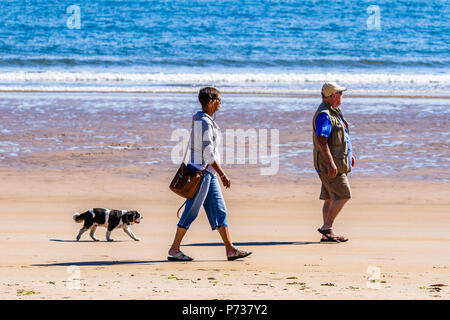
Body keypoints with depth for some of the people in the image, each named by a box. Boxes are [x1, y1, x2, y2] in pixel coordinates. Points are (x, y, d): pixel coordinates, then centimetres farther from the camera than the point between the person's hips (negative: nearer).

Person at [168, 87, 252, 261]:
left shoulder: (200, 120, 14)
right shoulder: (204, 123, -18)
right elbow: (208, 154, -21)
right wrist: (223, 175, -18)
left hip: (209, 174, 10)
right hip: (202, 172, -10)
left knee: (219, 211, 8)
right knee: (191, 212, -4)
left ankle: (230, 249, 8)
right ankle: (174, 250, 3)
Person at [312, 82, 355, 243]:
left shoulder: (335, 111, 16)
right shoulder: (324, 115, -17)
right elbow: (321, 140, -24)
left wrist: (349, 154, 26)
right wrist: (331, 163, -28)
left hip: (337, 162, 10)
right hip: (329, 163, -10)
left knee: (331, 199, 9)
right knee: (343, 195, -12)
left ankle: (328, 234, 9)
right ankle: (326, 227, -9)